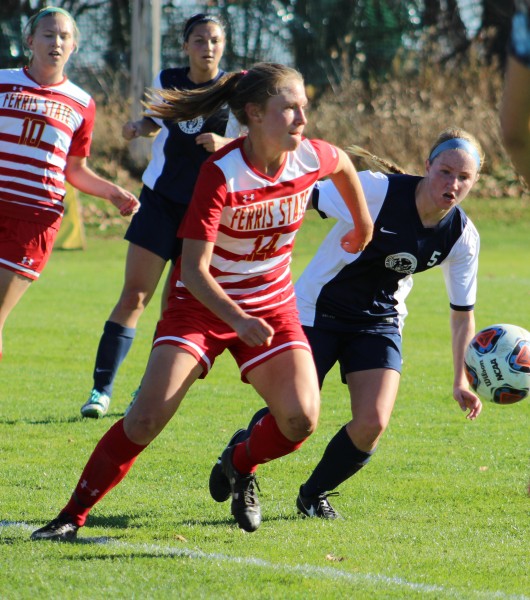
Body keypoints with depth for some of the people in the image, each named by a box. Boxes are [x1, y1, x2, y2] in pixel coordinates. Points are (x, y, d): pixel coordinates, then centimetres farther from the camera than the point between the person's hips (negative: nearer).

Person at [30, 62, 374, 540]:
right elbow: (194, 269, -24)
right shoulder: (220, 175, -25)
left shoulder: (312, 158, -12)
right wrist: (237, 320, -37)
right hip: (203, 302, -4)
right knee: (146, 419, -15)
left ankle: (241, 467, 18)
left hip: (272, 304, 4)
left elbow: (344, 163, 16)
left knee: (300, 420, -15)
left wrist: (363, 224, 27)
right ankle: (73, 515, -2)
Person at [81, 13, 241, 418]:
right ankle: (101, 389, -6)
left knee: (176, 308, 1)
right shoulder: (167, 81, 3)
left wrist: (223, 143, -23)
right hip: (160, 199, 1)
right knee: (134, 295, -8)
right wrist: (138, 127, -1)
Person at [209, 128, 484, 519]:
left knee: (372, 424, -15)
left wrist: (461, 381, -4)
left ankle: (314, 494, 15)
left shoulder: (462, 237, -10)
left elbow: (463, 314, 2)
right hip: (318, 311, -3)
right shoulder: (377, 190, -23)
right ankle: (241, 450, 32)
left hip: (379, 322, 3)